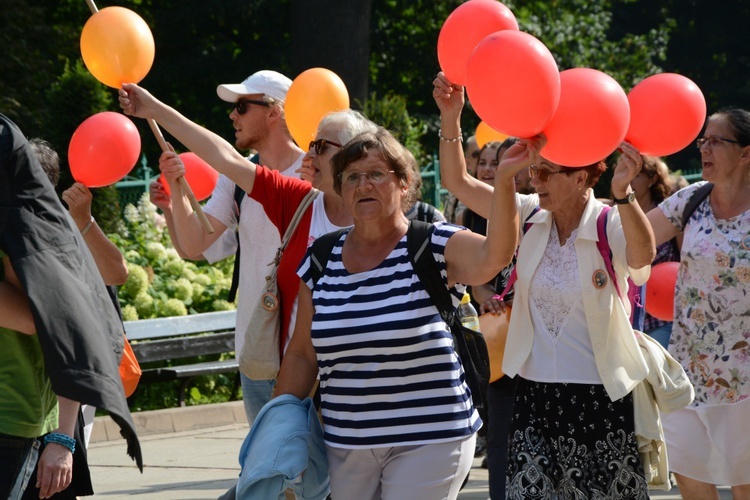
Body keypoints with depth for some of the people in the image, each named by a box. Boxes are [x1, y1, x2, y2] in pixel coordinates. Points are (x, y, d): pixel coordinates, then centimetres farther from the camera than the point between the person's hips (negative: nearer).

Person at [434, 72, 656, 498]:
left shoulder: (610, 226, -11)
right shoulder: (530, 216, 3)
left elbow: (642, 256, -34)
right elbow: (458, 181, 3)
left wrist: (623, 194, -51)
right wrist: (451, 118, -11)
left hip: (599, 398, -4)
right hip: (534, 394, 4)